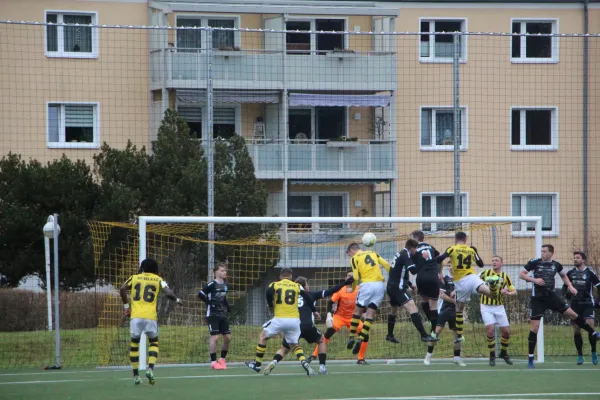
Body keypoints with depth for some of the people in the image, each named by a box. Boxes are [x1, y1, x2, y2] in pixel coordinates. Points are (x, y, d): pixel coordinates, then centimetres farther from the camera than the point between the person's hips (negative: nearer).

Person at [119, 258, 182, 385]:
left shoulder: (134, 278, 13)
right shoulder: (158, 280, 10)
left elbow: (122, 289, -1)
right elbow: (168, 293, -2)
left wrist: (126, 305, 9)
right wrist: (177, 300, 18)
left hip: (136, 316, 1)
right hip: (150, 316, -1)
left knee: (134, 343, 11)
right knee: (154, 342, 15)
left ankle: (136, 375, 9)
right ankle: (150, 369, -7)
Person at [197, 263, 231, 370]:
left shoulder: (225, 285, 11)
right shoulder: (212, 285, -12)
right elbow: (200, 294, -18)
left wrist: (227, 305, 11)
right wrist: (210, 302, -19)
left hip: (223, 315, 7)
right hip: (213, 315, -7)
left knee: (227, 337, 3)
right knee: (215, 337, -10)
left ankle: (222, 359, 17)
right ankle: (213, 361, -4)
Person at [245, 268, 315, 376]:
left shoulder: (274, 285, 6)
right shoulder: (297, 286, 10)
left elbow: (269, 293, -14)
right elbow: (307, 298, 1)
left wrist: (271, 306, 2)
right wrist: (314, 311, 13)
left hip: (279, 319, -2)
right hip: (294, 320, 2)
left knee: (263, 337, 20)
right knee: (294, 345, 19)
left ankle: (257, 364, 21)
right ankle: (304, 363, -8)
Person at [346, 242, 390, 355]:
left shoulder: (354, 258, 6)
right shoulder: (373, 253, 19)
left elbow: (356, 277, -2)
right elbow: (387, 265, 8)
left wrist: (353, 288, 13)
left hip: (367, 284, -4)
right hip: (380, 284, 4)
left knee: (358, 311, 12)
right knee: (370, 313, 4)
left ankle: (352, 337, 12)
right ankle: (360, 340, -4)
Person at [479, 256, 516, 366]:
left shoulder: (505, 276, 3)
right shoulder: (485, 273, -2)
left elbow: (514, 291, 5)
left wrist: (507, 292, -17)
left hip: (499, 307, 3)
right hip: (486, 306, -3)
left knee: (506, 331, 2)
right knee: (490, 330, -15)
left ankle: (504, 353, 27)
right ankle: (492, 356, 0)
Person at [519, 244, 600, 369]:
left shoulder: (556, 265, 2)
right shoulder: (535, 262, -8)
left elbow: (563, 275, 22)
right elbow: (521, 274, -6)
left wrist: (570, 286, 6)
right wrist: (534, 280, -21)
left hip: (552, 296, 3)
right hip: (538, 298, -3)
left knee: (572, 314, 1)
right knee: (535, 327, -6)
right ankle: (530, 360, 1)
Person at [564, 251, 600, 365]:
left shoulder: (589, 273, -4)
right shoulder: (570, 273, 7)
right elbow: (565, 286, 17)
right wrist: (566, 293, -5)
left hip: (587, 304, -3)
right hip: (575, 304, 3)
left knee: (590, 327, -14)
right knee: (576, 330, 1)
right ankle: (580, 355, 9)